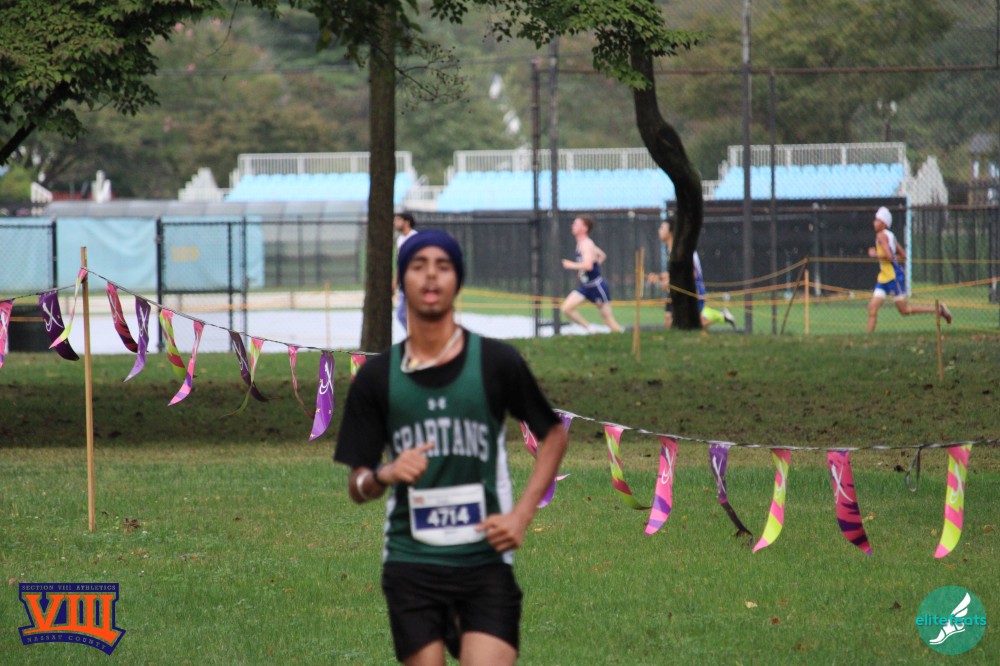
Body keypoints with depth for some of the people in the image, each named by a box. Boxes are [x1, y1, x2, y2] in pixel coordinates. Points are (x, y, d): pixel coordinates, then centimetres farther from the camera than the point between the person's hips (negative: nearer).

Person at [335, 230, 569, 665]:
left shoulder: (496, 362, 1)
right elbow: (357, 486, 8)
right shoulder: (376, 377, 5)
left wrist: (522, 514, 0)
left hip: (486, 560, -2)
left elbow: (553, 434, 13)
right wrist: (386, 474, -16)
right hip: (411, 562, 2)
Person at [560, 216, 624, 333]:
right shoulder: (581, 243, 11)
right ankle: (588, 328, 6)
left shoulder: (586, 244, -18)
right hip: (585, 286, 9)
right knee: (566, 308, -3)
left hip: (597, 285, -9)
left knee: (608, 317, -2)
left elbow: (588, 265, -34)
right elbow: (602, 255, 25)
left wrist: (571, 265, -20)